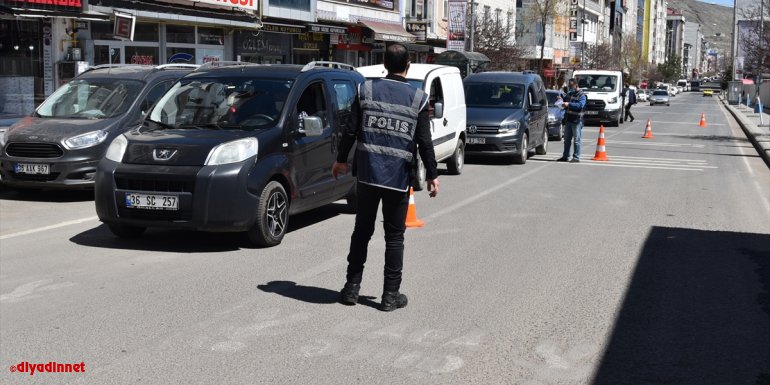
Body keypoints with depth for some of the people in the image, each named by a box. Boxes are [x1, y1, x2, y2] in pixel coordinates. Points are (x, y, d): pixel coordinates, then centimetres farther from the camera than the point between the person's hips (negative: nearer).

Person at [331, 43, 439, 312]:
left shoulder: (366, 90, -1)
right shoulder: (417, 98, -4)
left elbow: (351, 130, 1)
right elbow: (424, 142, -4)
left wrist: (341, 160, 14)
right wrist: (432, 175, 6)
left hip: (368, 173, 2)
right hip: (399, 177, -2)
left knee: (362, 231, 13)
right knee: (394, 236, 7)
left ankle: (352, 287, 17)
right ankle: (391, 294, 10)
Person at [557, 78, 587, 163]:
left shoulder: (581, 95, -9)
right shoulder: (569, 94, 15)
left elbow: (580, 105, -25)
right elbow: (566, 101, 30)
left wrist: (569, 104, -31)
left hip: (576, 121, -8)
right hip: (568, 120, 8)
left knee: (576, 140, -3)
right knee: (567, 140, 11)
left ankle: (576, 157, 0)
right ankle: (565, 156, 18)